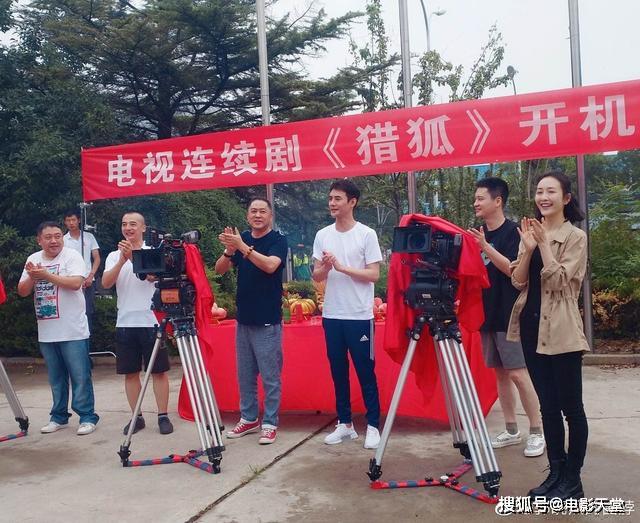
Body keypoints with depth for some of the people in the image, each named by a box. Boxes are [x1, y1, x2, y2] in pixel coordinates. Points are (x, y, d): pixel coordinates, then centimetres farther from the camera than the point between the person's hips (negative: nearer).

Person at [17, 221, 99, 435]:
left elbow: (76, 283, -20)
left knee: (80, 376, -2)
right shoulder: (33, 259, 10)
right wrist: (32, 277, -11)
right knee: (56, 377, 14)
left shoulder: (72, 256, -6)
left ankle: (87, 417, 6)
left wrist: (46, 275, -17)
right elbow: (22, 292, 8)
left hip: (73, 331, -5)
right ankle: (59, 416, 25)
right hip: (46, 332, 5)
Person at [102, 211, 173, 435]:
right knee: (130, 373, 9)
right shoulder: (114, 256, 8)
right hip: (125, 323, 3)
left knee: (159, 371, 2)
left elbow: (152, 275, -17)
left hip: (151, 321, -3)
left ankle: (163, 416, 11)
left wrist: (134, 256, -26)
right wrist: (122, 260, -19)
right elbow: (106, 283, -6)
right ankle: (137, 417, 20)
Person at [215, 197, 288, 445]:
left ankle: (270, 424, 11)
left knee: (270, 376, 1)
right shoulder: (241, 239, 8)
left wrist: (242, 247, -31)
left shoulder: (278, 240, -6)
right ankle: (249, 418, 25)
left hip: (267, 321, -5)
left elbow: (270, 265, -25)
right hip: (243, 318, 5)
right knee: (245, 375, 12)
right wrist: (229, 250, -18)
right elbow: (219, 270, 1)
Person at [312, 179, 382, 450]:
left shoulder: (367, 234, -4)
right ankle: (345, 423, 24)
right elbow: (316, 277, 8)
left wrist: (342, 267, -17)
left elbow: (374, 275, -9)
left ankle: (373, 426, 14)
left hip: (359, 315, -4)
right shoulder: (322, 235, 7)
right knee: (338, 372, 12)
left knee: (365, 371, 3)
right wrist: (325, 267, -13)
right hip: (331, 315, 4)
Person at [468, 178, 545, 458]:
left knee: (518, 372, -7)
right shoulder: (477, 233, 12)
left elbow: (513, 269, -19)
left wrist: (485, 247, -24)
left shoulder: (513, 232, -7)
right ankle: (511, 430, 19)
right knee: (500, 372, 10)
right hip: (487, 314, 7)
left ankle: (537, 432, 5)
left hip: (510, 315, -7)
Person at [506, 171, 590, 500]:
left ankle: (572, 480, 14)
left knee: (570, 407, 2)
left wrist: (544, 243, -15)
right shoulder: (530, 233, 12)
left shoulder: (575, 237, -5)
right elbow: (518, 281, 4)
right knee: (548, 406, 12)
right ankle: (555, 473, 23)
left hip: (561, 331, -6)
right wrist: (529, 249, -9)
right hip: (532, 327, 6)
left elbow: (559, 281, -15)